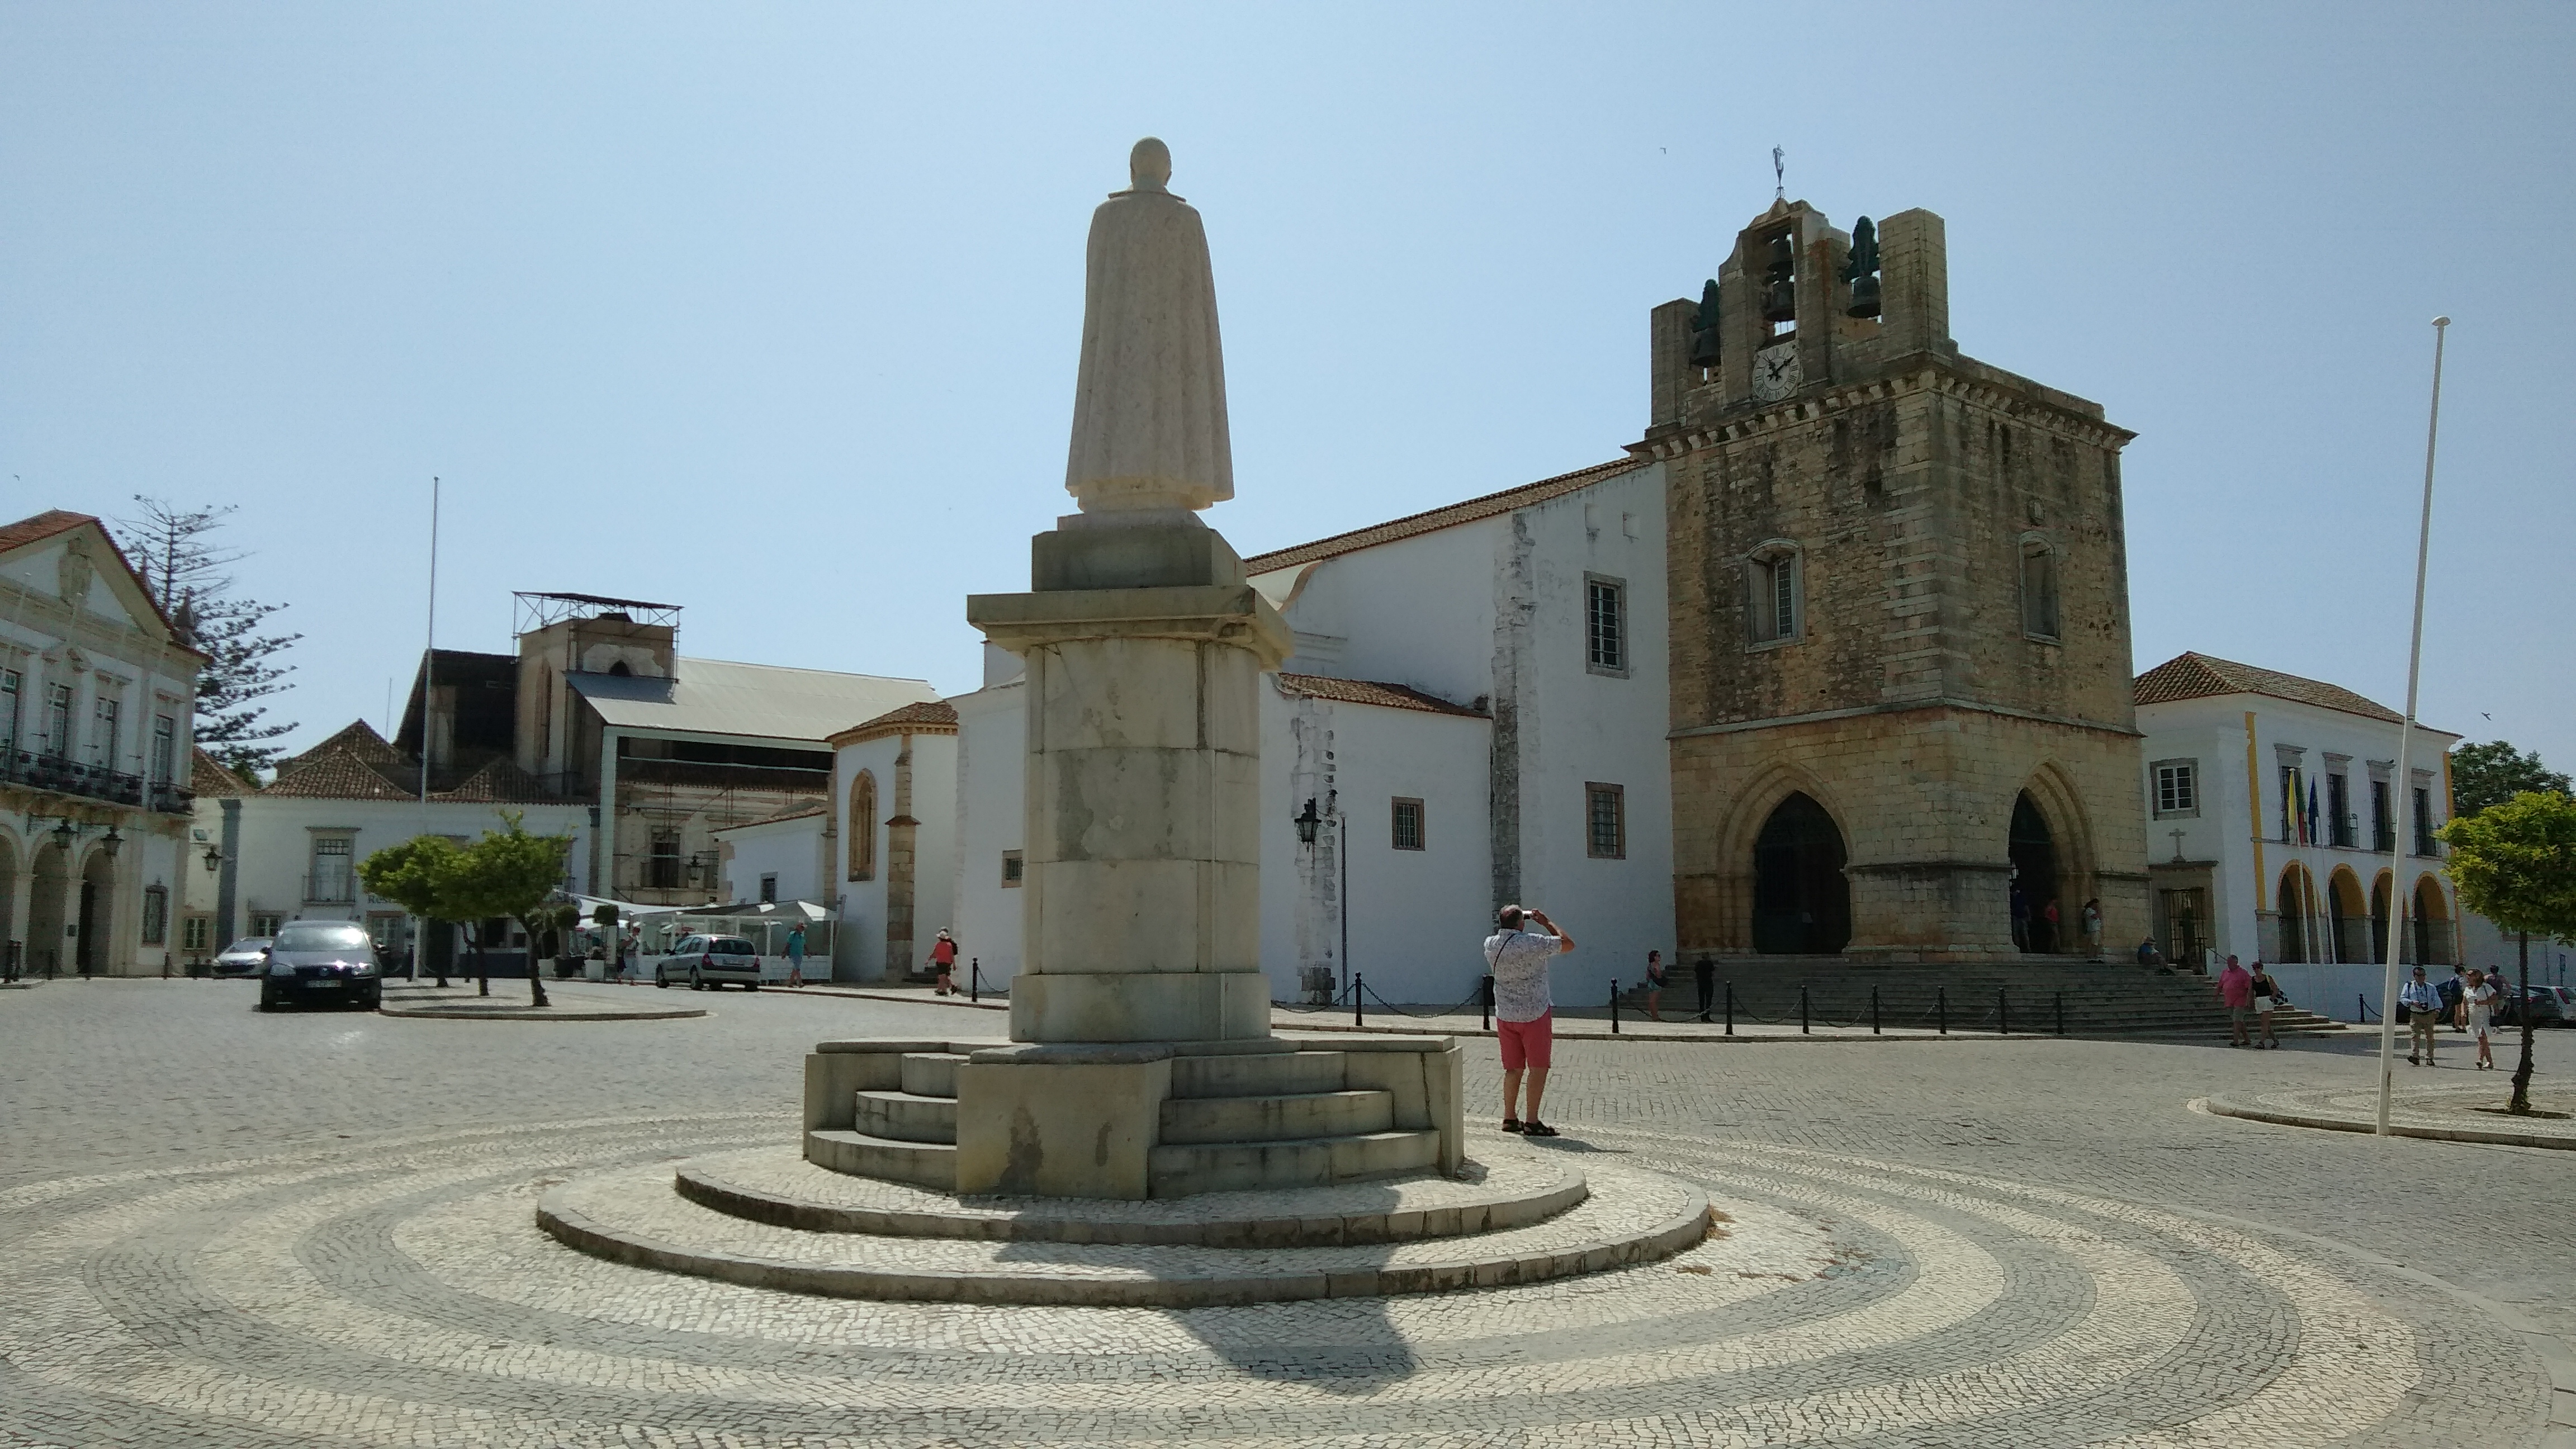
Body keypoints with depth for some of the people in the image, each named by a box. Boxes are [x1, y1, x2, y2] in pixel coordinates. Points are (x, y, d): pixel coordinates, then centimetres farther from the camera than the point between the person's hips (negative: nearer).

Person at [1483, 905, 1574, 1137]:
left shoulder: (1490, 944, 0)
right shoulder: (1532, 943, -18)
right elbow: (1568, 944, -9)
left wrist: (1524, 919, 20)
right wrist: (1547, 923, 1)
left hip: (1505, 1015, 6)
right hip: (1534, 1014, -6)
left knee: (1513, 1068, 14)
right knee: (1538, 1068, 1)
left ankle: (1510, 1118, 17)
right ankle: (1532, 1122, 0)